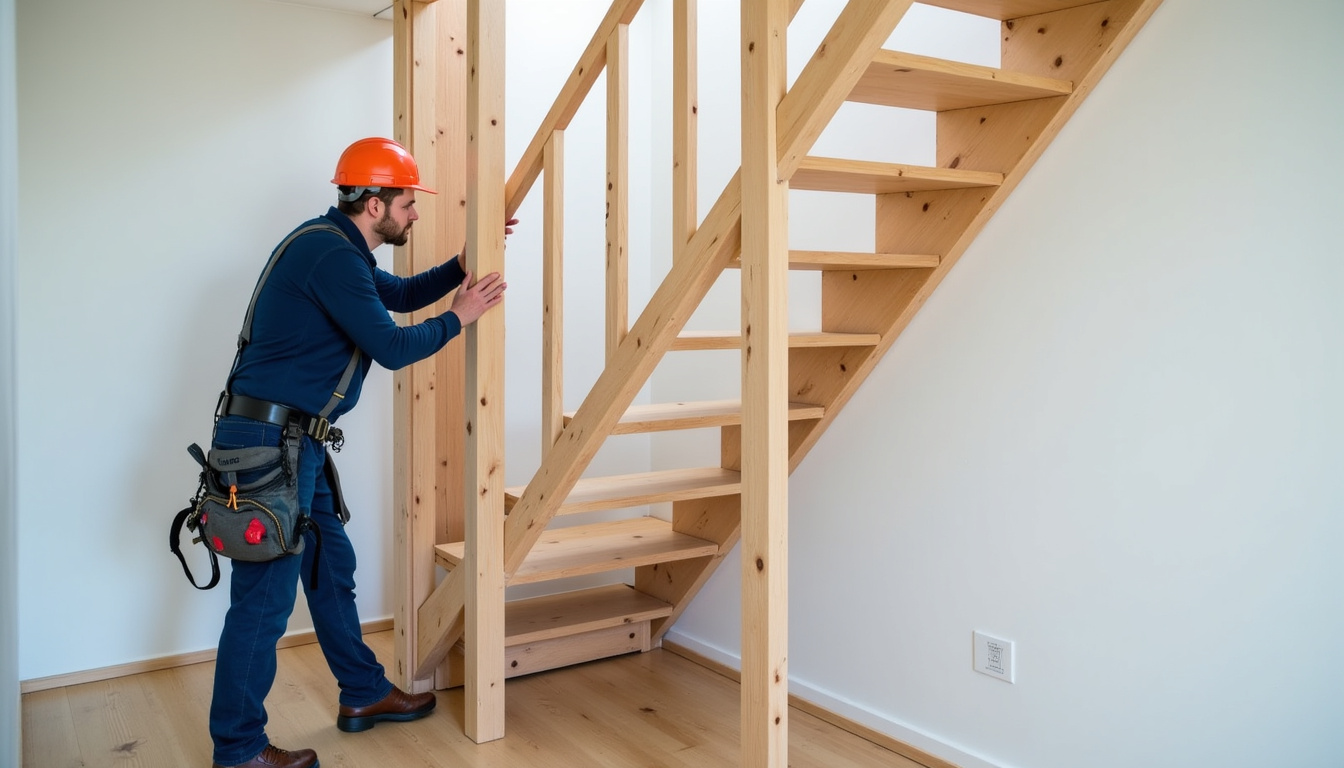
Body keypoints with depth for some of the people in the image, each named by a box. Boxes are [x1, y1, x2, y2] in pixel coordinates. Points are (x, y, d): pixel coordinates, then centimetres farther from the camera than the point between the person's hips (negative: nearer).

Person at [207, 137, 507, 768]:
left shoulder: (337, 249, 14)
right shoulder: (331, 254, -18)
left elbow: (401, 294, 26)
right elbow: (391, 347, -17)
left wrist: (465, 264, 14)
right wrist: (458, 319, -3)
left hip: (295, 438, 11)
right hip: (268, 439, -11)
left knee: (332, 568, 17)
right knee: (264, 598, -2)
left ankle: (363, 695, 32)